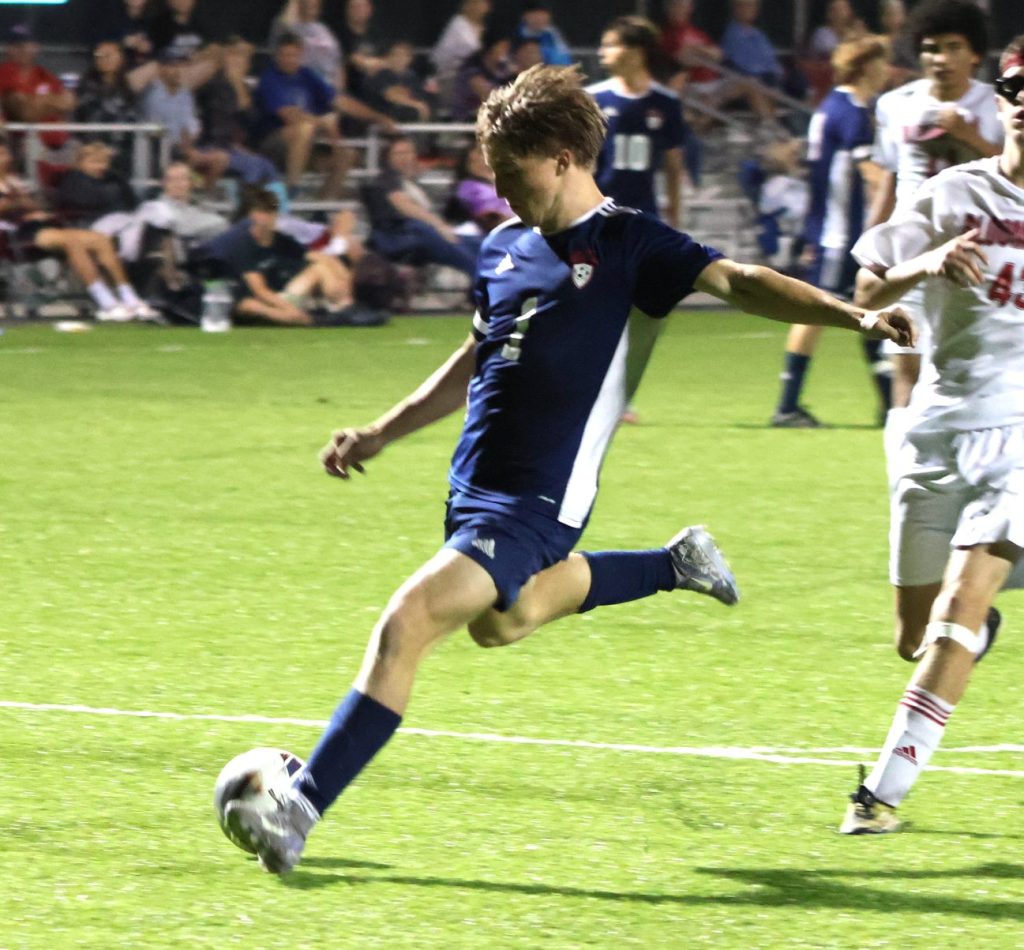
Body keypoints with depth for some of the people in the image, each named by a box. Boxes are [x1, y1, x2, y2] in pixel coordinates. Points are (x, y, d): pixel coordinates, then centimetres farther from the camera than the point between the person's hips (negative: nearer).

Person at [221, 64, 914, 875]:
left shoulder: (628, 244, -9)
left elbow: (738, 283, -17)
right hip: (475, 488, 9)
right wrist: (380, 435, 25)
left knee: (405, 626, -21)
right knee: (499, 622, 34)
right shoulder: (505, 248, 11)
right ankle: (676, 566, 47)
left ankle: (301, 810, -19)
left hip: (535, 503, -9)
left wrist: (854, 316, -32)